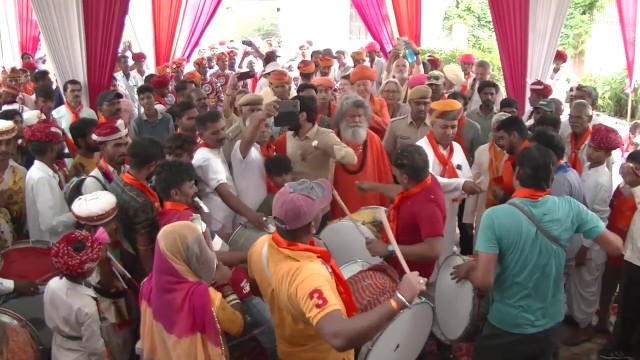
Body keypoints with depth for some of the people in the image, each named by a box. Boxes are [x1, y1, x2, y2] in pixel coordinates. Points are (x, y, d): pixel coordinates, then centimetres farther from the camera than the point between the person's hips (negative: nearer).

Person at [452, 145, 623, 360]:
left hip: (506, 327, -3)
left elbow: (483, 281, -26)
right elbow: (616, 246, -4)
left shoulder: (495, 216, -23)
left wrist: (468, 269, -4)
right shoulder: (570, 208, -12)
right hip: (551, 324, 4)